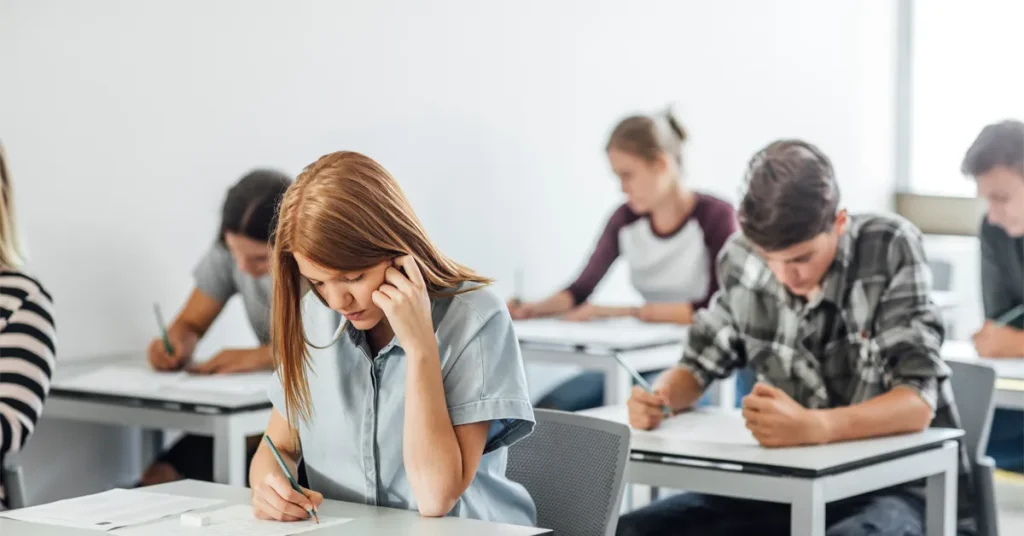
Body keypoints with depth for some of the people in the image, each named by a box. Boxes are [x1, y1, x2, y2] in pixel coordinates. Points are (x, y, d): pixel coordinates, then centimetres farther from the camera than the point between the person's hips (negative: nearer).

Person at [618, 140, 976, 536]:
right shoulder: (742, 258, -2)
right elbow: (702, 363, 11)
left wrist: (812, 427, -41)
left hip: (899, 485, -5)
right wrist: (658, 398, -13)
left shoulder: (890, 248, -15)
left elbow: (917, 401, -22)